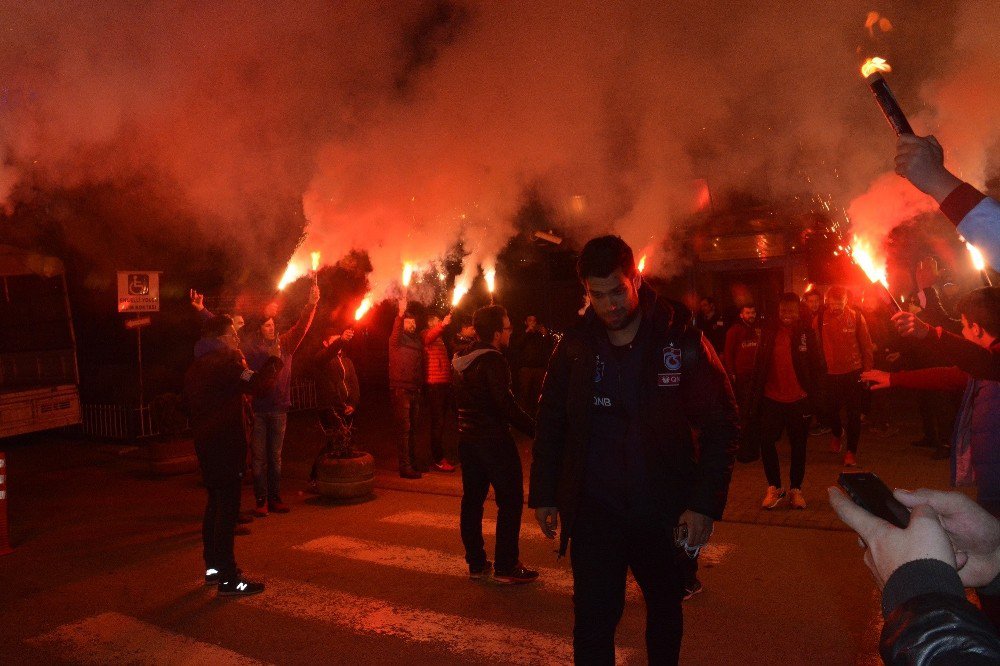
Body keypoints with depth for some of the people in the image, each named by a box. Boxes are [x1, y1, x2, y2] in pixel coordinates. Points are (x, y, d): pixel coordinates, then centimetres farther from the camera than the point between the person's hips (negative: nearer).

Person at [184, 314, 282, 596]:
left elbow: (189, 404, 23)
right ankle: (228, 578, -4)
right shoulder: (226, 361, -14)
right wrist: (273, 364, -9)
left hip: (206, 443, 10)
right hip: (227, 444, -10)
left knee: (215, 503, 18)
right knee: (228, 507, -7)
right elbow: (258, 385, -23)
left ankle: (213, 567, 28)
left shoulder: (196, 366, 15)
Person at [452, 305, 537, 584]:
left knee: (472, 499, 12)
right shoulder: (492, 361, -17)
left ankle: (476, 562, 20)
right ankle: (506, 566, 3)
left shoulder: (463, 360, 10)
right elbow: (506, 405, -22)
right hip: (494, 440, -9)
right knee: (510, 501, 0)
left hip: (467, 438, 9)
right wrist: (534, 428, -16)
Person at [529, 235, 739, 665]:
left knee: (665, 606, 20)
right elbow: (550, 421, 6)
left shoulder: (681, 340, -9)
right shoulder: (575, 345, -2)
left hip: (664, 510, 0)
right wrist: (543, 494, 6)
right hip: (593, 509, 0)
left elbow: (721, 424, -7)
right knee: (592, 617, -1)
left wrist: (706, 503, -13)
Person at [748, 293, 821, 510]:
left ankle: (796, 489, 23)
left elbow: (814, 366, -1)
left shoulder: (806, 332, -2)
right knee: (766, 442, -1)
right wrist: (755, 395, 0)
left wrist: (812, 396, -8)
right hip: (772, 398, 1)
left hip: (798, 400, -1)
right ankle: (774, 487, 16)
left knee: (798, 445, 10)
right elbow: (759, 365, 5)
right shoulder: (769, 332, 3)